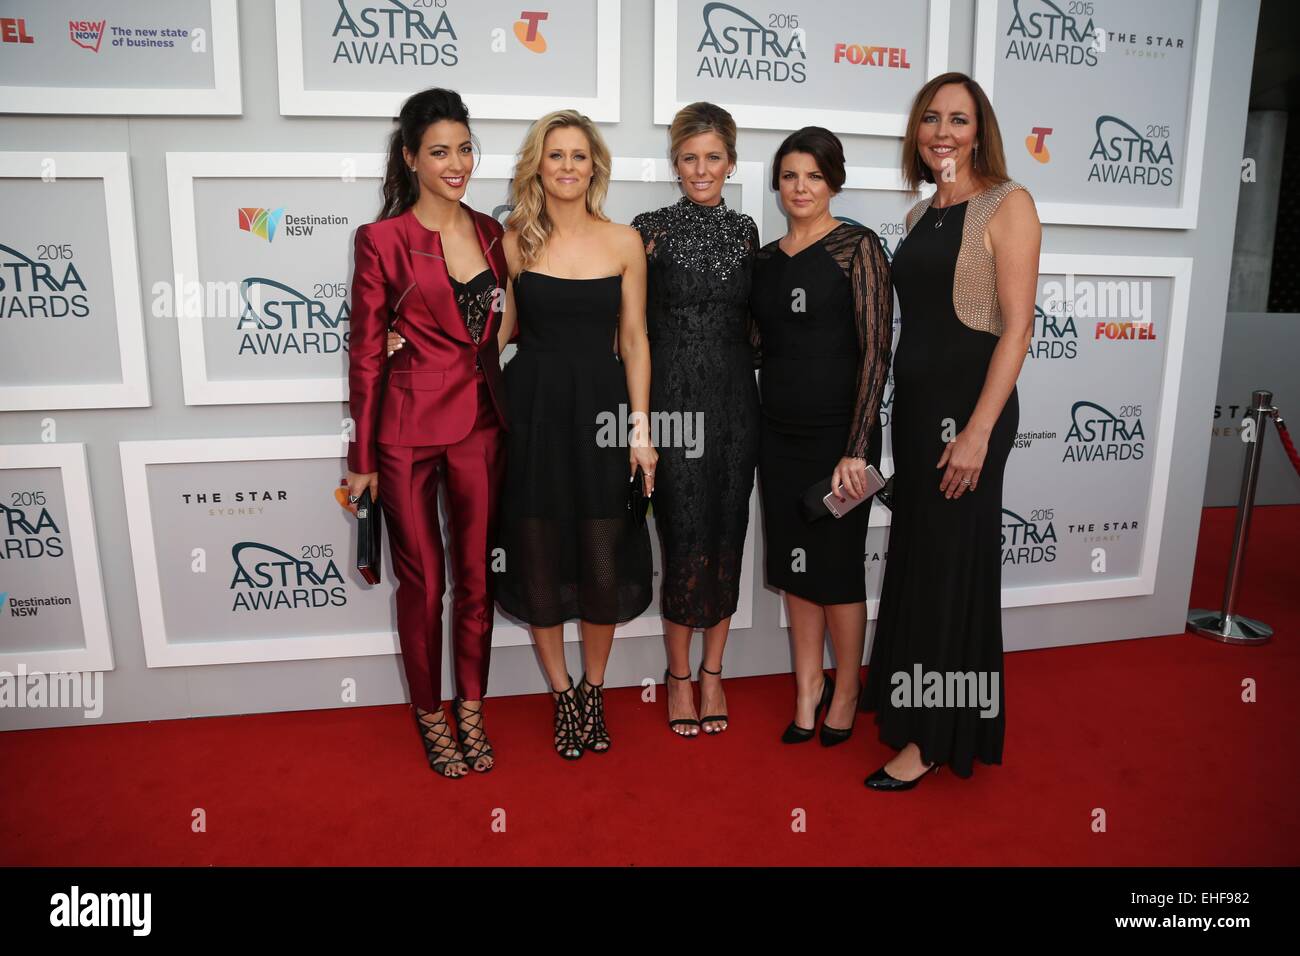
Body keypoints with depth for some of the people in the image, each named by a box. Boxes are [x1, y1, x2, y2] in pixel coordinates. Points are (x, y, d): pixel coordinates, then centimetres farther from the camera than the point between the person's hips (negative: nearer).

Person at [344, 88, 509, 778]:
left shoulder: (490, 233, 8)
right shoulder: (382, 240, -6)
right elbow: (366, 352, -4)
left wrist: (506, 415, 8)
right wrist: (362, 457, -3)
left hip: (481, 422, 4)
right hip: (408, 427, -4)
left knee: (477, 577, 11)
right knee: (423, 582, 7)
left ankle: (471, 712, 30)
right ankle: (430, 716, 28)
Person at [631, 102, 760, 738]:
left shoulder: (745, 230, 10)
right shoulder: (650, 230, -1)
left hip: (735, 398, 4)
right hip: (673, 397, -4)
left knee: (727, 537, 7)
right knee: (687, 538, -4)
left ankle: (712, 671, 22)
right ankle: (679, 675, 15)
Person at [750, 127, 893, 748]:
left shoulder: (857, 248, -7)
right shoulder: (765, 259, 10)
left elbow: (876, 352, -13)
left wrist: (856, 449, -19)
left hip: (837, 433, -5)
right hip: (779, 433, 5)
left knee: (836, 567, 5)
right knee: (794, 565, 12)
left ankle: (845, 691, 27)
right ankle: (807, 685, 28)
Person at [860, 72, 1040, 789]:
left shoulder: (1007, 205, -7)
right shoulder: (921, 215, 14)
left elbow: (1016, 325, -14)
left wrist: (978, 431, -21)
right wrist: (905, 409, 9)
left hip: (968, 406, -7)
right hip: (914, 404, 7)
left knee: (951, 563, 1)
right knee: (915, 556, 15)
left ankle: (935, 738, 17)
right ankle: (907, 704, 33)